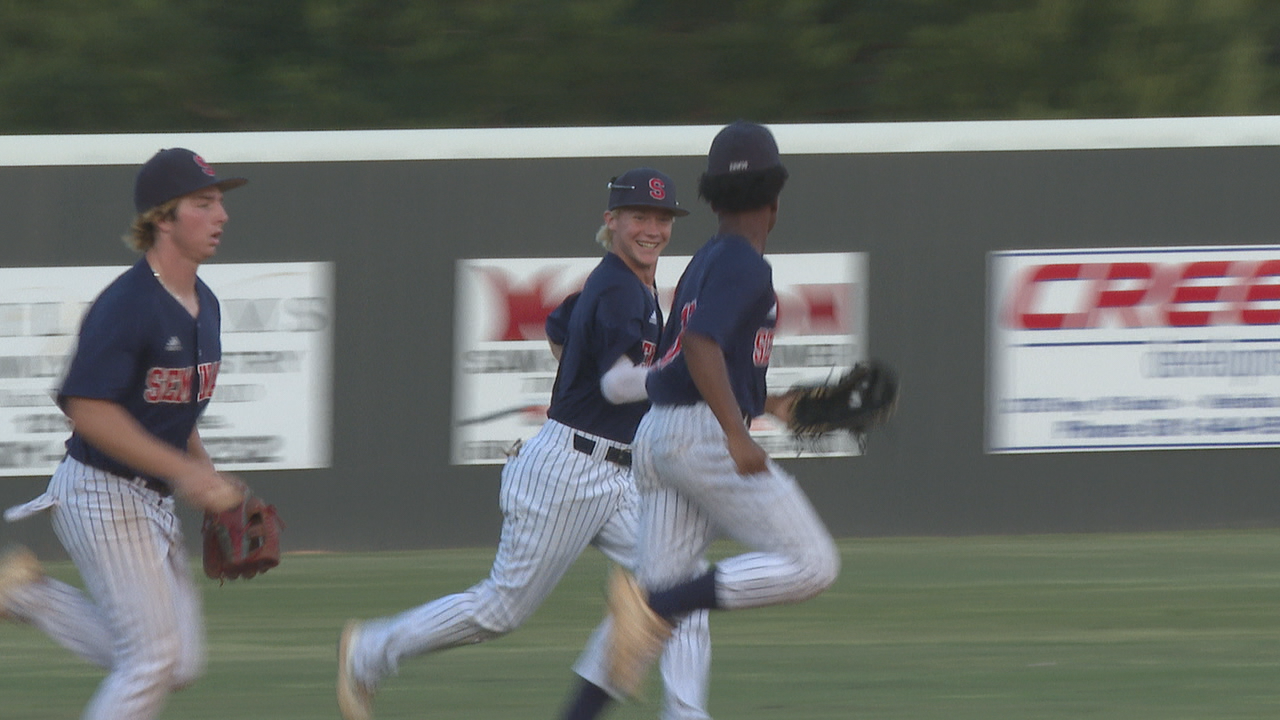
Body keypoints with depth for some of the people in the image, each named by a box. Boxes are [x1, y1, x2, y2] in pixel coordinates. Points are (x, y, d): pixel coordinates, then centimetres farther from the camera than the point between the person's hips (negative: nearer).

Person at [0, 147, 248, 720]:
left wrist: (210, 480, 10)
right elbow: (88, 410, -26)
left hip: (154, 501, 9)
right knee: (154, 658, -9)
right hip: (102, 495, -9)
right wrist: (183, 471, -27)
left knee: (180, 665, 9)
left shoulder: (204, 306, 9)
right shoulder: (127, 304, -20)